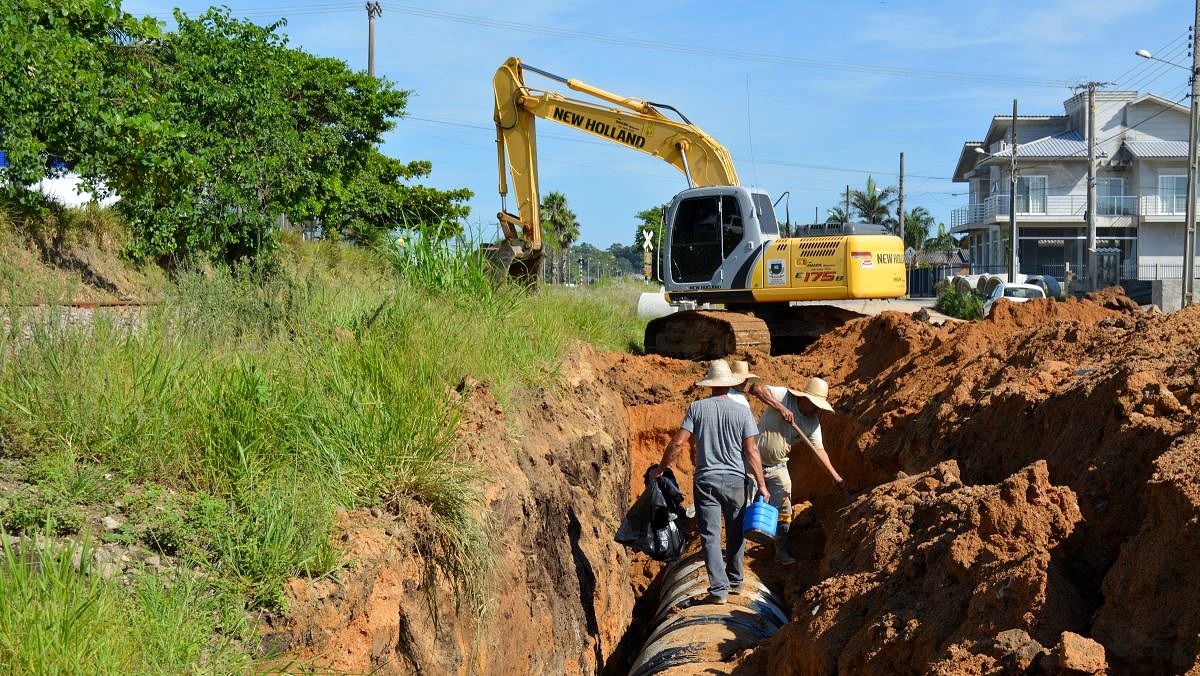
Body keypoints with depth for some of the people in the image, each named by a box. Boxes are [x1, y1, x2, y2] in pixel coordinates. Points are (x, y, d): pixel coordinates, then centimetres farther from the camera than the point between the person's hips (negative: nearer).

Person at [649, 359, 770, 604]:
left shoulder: (697, 408, -3)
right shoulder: (742, 411, -4)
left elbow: (678, 443, -7)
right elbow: (751, 451, -6)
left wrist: (660, 470, 6)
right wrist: (762, 485, -1)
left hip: (705, 481, -1)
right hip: (736, 480, 1)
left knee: (710, 536, 0)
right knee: (736, 533, 17)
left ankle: (719, 588, -7)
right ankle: (735, 580, 30)